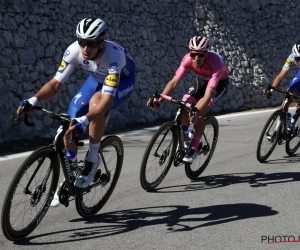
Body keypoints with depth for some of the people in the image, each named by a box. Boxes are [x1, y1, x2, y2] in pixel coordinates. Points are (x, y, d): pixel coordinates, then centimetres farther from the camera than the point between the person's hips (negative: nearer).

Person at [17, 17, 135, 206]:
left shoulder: (113, 56, -41)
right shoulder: (74, 50, -28)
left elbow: (107, 98, -48)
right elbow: (56, 83, -26)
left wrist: (85, 120, -62)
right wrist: (33, 100, -43)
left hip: (123, 80, -5)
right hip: (97, 79, 5)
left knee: (96, 104, -37)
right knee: (71, 123, -10)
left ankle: (93, 160, -20)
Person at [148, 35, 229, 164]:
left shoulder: (215, 63, -41)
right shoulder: (188, 59, -29)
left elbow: (209, 92, -48)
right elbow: (174, 81, -33)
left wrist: (196, 111, -62)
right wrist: (159, 100, -46)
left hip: (219, 83, -4)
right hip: (202, 79, 4)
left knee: (200, 113, -23)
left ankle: (194, 149, -11)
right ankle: (183, 135, 5)